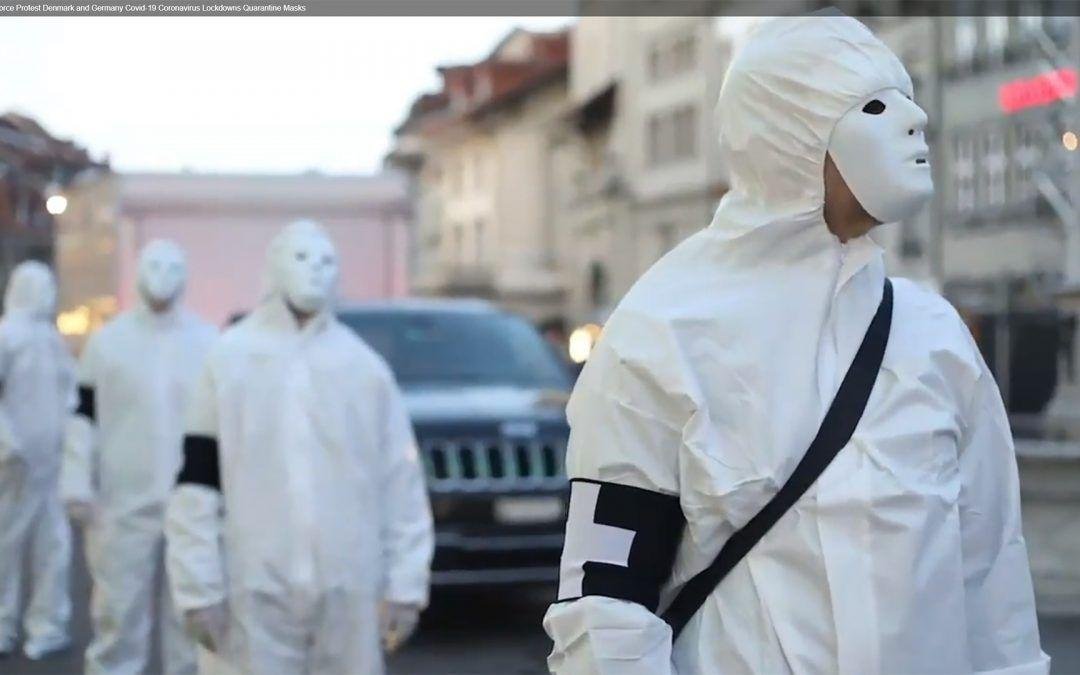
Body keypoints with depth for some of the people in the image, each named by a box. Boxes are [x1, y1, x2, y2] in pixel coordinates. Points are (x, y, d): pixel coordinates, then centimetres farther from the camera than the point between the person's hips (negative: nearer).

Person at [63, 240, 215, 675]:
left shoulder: (212, 343, 3)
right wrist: (78, 486, -3)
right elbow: (84, 416, 4)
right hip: (123, 505, 0)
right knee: (117, 614, 5)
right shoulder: (107, 341, 3)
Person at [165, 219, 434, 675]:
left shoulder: (365, 366, 6)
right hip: (257, 592, -1)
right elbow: (198, 483, 1)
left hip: (351, 590, 2)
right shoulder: (231, 360, 2)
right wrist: (199, 589, -4)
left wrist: (406, 586, -1)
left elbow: (402, 486, 5)